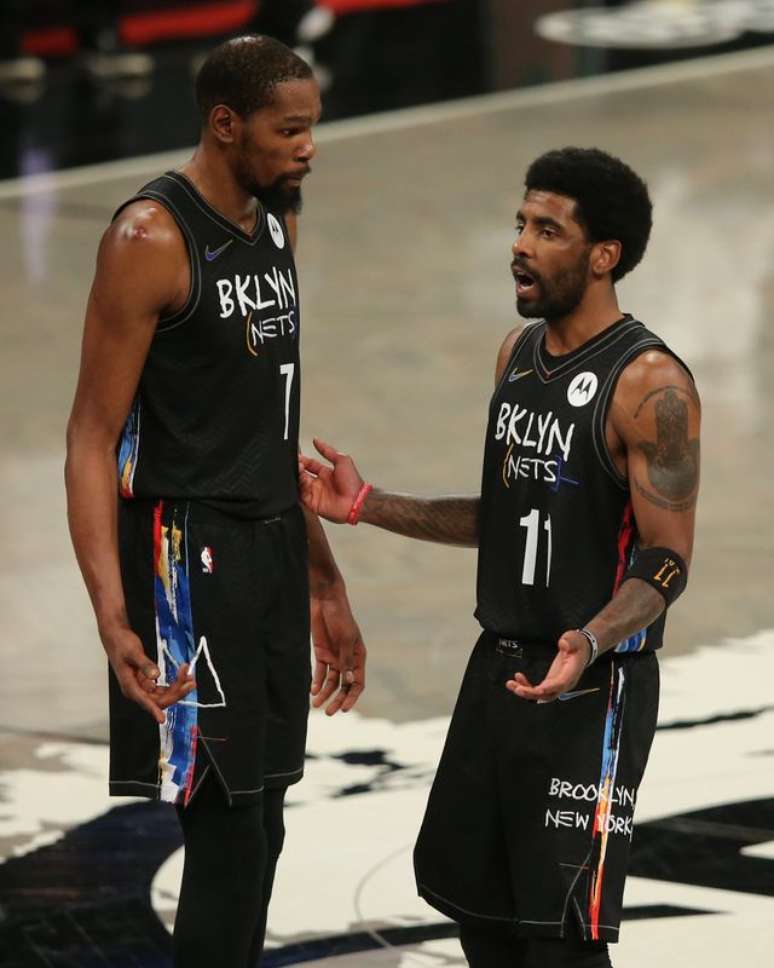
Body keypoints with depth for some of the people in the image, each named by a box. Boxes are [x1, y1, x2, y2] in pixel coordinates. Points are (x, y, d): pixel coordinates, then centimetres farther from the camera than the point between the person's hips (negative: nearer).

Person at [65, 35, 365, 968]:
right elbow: (92, 440, -15)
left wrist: (323, 586, 20)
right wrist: (113, 620, -24)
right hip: (189, 563, -8)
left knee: (255, 832, 11)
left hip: (272, 551, 8)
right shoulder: (151, 238, -14)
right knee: (229, 835, -9)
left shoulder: (273, 225, 12)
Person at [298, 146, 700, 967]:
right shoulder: (519, 353, 9)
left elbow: (666, 561, -19)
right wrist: (368, 507, 13)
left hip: (590, 686, -9)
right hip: (500, 666, 9)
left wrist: (589, 642, -37)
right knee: (473, 897, 16)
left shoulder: (649, 385, -17)